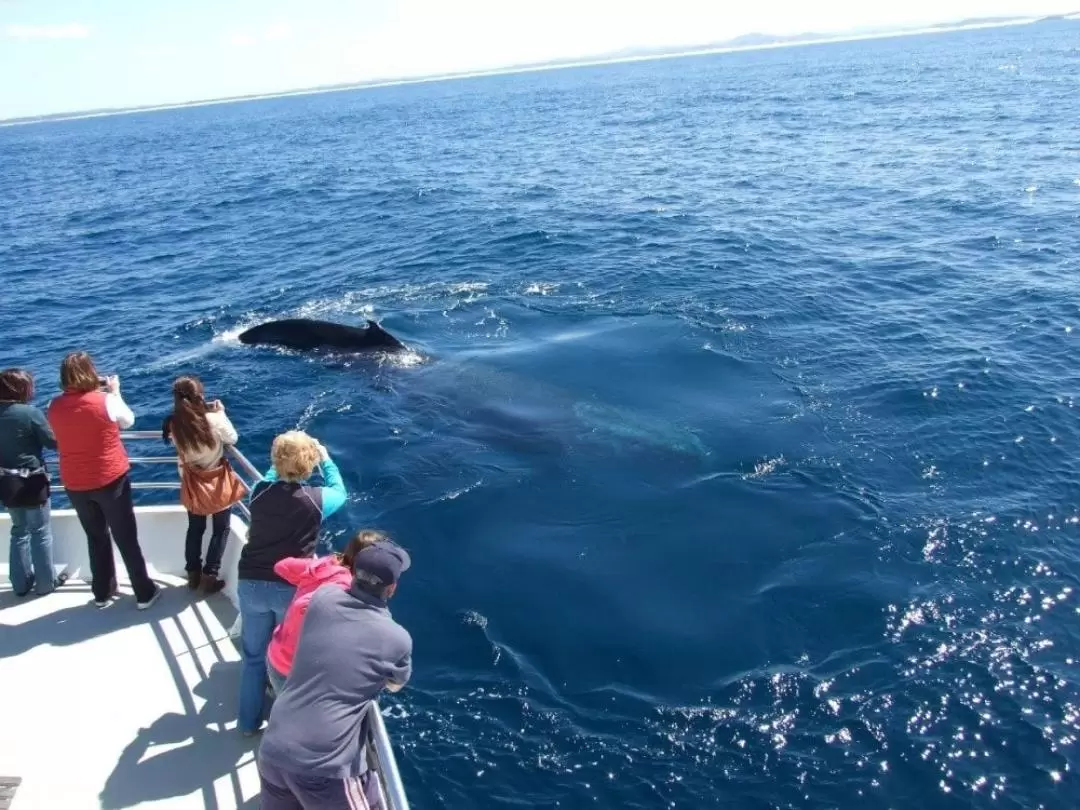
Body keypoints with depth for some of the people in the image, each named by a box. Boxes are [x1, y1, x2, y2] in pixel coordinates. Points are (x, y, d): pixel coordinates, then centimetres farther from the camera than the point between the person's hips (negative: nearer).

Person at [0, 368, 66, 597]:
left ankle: (21, 583, 27)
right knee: (41, 532, 8)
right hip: (31, 483, -6)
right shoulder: (31, 413, -19)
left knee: (20, 530, 20)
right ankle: (46, 582, 17)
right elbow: (53, 442, -9)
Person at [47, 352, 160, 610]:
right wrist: (114, 392, 12)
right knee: (127, 538, 8)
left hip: (75, 485, 4)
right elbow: (128, 421, 1)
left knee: (96, 538, 20)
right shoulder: (105, 401, -17)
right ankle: (144, 593, 16)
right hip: (111, 481, -4)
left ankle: (103, 593, 30)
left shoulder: (55, 406, -5)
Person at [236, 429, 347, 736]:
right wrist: (326, 459, 22)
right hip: (293, 589, -2)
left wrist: (281, 464, 27)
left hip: (252, 584, 3)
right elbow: (340, 491, 10)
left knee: (254, 656, 20)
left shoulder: (258, 492, -8)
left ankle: (248, 722, 34)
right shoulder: (316, 500, -14)